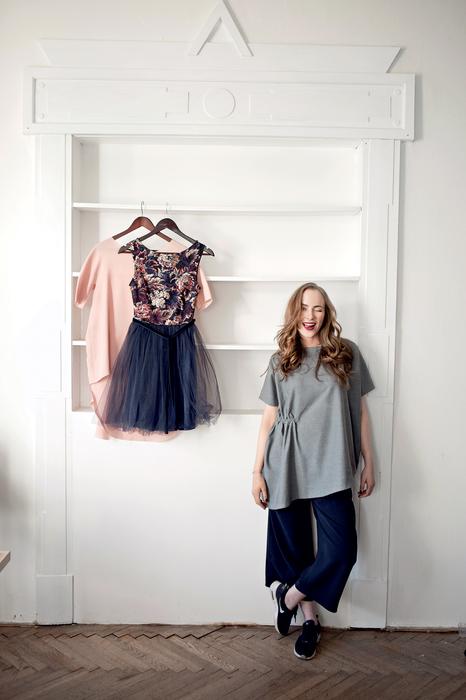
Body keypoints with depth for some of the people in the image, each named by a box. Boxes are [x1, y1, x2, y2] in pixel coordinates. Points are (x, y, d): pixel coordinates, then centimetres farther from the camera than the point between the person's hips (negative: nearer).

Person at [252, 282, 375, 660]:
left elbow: (360, 411, 7)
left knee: (341, 549, -6)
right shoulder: (281, 360, 6)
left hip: (331, 468, 0)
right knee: (295, 546, 9)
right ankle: (310, 619, 30)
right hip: (286, 468, 1)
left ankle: (287, 594, 18)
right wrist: (257, 471, 3)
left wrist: (368, 464, 6)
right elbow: (269, 418, 7)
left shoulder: (347, 353, 4)